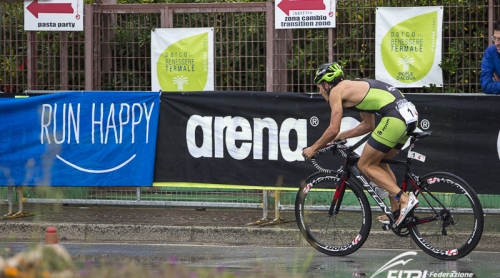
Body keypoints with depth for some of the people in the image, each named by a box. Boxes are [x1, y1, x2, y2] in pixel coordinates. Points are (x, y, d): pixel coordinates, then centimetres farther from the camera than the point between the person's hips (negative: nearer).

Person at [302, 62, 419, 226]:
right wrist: (342, 136, 38)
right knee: (378, 162, 24)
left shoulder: (337, 91, 4)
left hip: (394, 117, -9)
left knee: (365, 166, 2)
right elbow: (368, 125, 35)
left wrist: (313, 149, 13)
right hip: (410, 115, 9)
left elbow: (333, 129, 0)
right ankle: (396, 211, 20)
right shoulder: (355, 87, 29)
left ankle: (404, 199, -11)